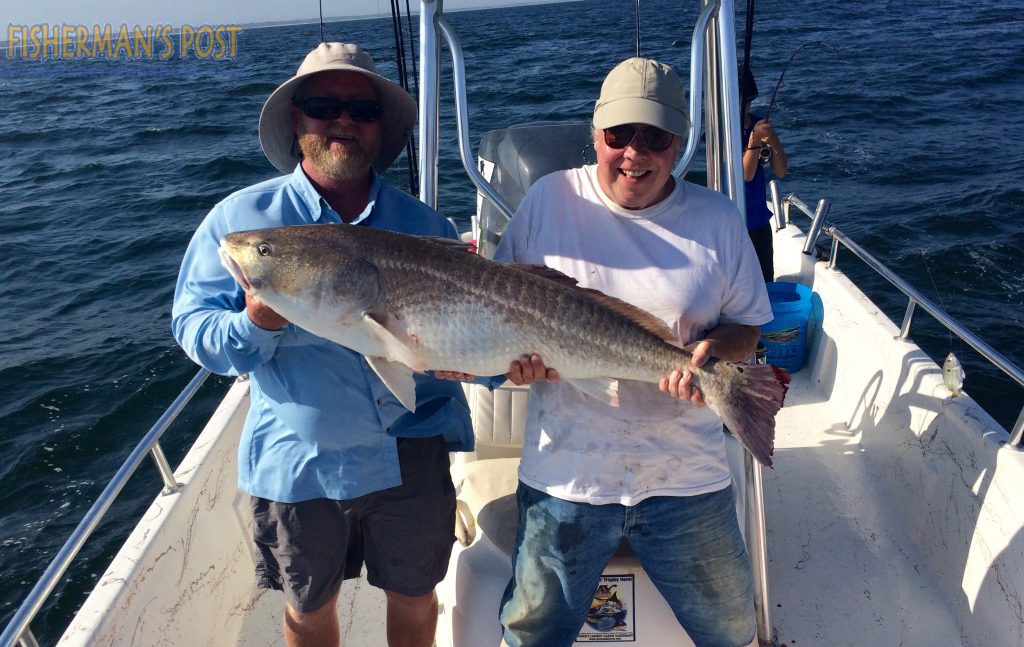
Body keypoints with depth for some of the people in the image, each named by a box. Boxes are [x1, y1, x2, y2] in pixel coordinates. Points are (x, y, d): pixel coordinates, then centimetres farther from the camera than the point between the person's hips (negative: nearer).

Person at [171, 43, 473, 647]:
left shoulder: (424, 224, -1)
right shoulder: (240, 218, -6)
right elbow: (193, 330, -7)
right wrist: (256, 322, -27)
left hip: (411, 455, 2)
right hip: (296, 461, -1)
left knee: (414, 597, 21)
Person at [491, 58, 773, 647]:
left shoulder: (718, 219, -1)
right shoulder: (549, 199, -4)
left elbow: (748, 327, 5)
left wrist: (715, 348, -18)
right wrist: (515, 352, -17)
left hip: (686, 479, 1)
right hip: (565, 473, 0)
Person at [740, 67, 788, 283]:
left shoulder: (761, 124, 2)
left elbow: (781, 171, -3)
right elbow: (746, 174, -19)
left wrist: (774, 141, -19)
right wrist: (755, 140, -32)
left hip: (759, 219, 5)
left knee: (766, 282, 13)